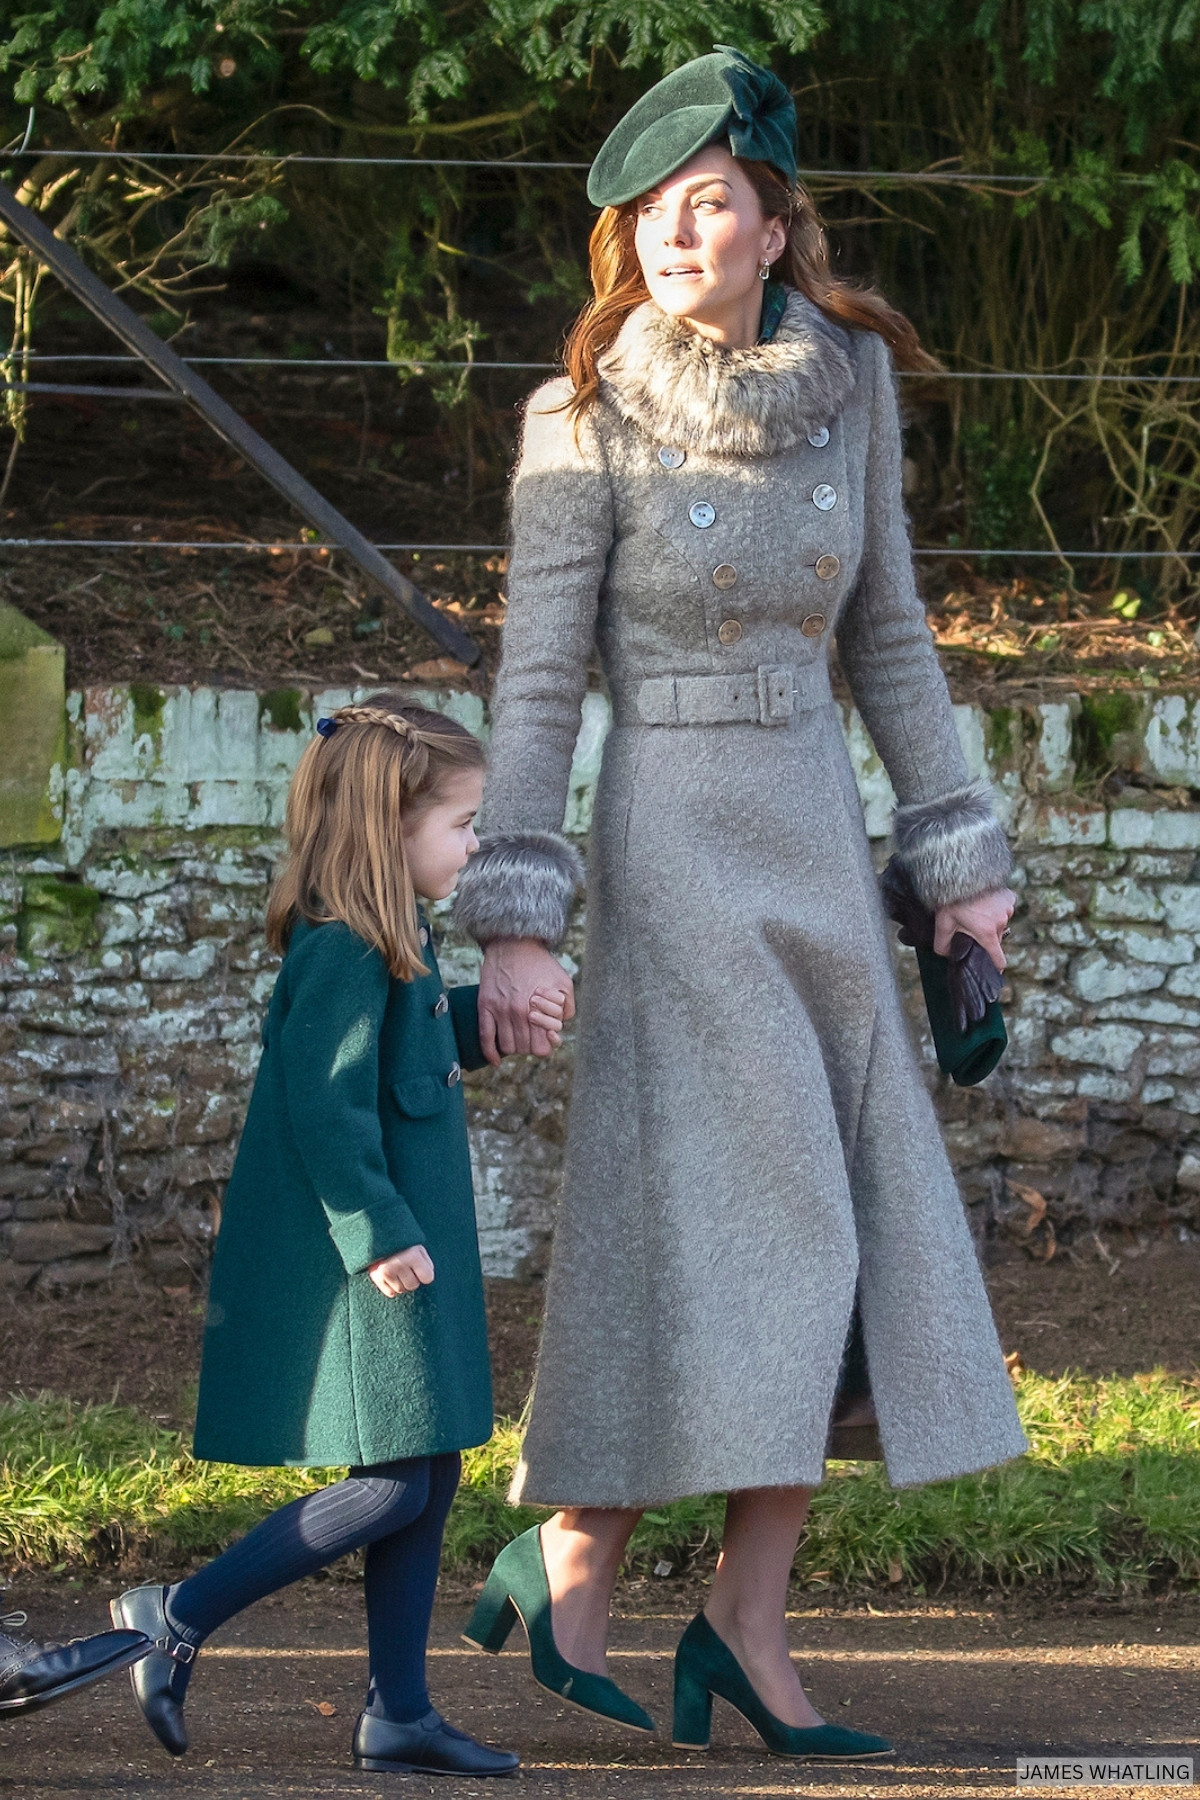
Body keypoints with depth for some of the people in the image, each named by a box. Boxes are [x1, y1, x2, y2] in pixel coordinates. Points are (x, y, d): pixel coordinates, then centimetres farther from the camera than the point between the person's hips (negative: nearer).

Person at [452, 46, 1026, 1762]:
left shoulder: (849, 381, 4)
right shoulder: (588, 417, -8)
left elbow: (885, 632, 12)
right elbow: (536, 678, -8)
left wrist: (959, 857, 10)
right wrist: (512, 920, -14)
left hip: (819, 847, 5)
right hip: (670, 836, -5)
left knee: (841, 1241, 1)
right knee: (733, 1229, -11)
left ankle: (748, 1624, 5)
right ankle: (568, 1560, 3)